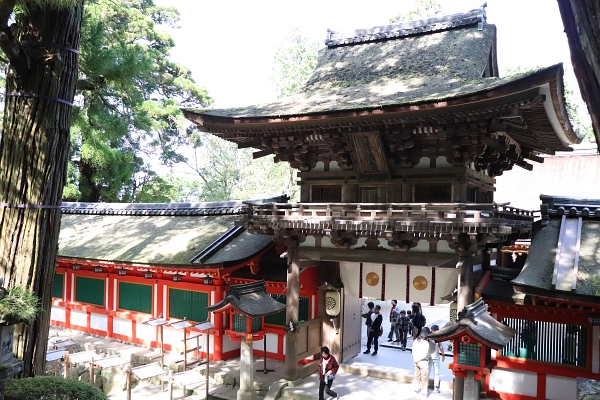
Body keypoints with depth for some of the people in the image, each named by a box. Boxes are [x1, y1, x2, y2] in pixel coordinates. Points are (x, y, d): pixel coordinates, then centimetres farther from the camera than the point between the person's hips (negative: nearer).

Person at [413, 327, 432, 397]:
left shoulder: (416, 341, -3)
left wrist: (415, 359, 10)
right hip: (423, 362, -6)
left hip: (416, 361, 6)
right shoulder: (426, 343, -22)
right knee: (424, 378, 6)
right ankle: (424, 392, 12)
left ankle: (416, 388, 33)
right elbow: (425, 354, -21)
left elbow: (413, 351, 3)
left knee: (417, 376, 21)